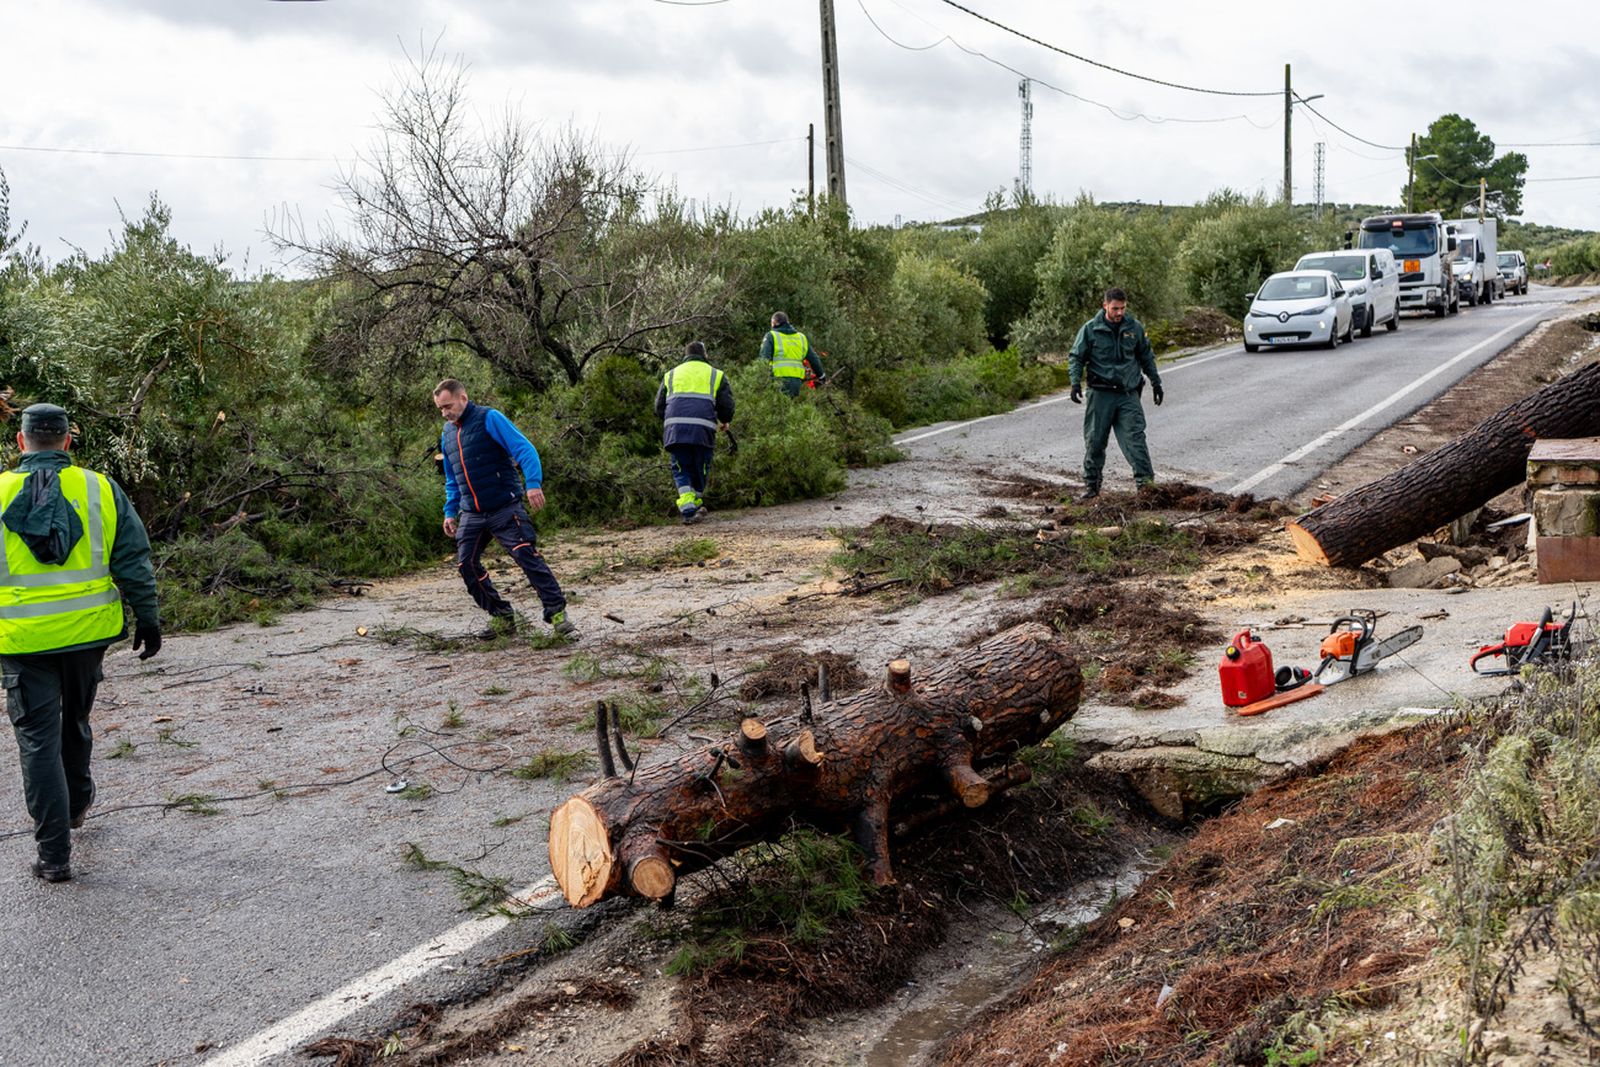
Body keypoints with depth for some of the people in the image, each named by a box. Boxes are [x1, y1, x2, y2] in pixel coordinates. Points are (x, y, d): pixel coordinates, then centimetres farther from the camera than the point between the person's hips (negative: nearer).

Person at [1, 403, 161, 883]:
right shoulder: (101, 489, 0)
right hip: (88, 629, 2)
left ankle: (55, 853, -1)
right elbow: (134, 563, 0)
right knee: (75, 720, 25)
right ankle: (77, 804, 45)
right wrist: (147, 619, 8)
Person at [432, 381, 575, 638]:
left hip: (505, 508, -7)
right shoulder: (447, 434, 14)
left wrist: (533, 483, -30)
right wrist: (450, 512, 17)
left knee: (527, 556, -13)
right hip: (471, 515, 7)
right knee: (466, 564, 0)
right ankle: (502, 617, 11)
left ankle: (558, 614, -9)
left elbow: (524, 448, -17)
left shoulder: (489, 419, -8)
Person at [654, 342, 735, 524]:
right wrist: (724, 421, 30)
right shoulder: (716, 375, 18)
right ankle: (696, 505, 21)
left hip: (674, 428, 1)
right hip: (702, 429, -1)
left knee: (681, 470, 7)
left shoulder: (671, 375, 22)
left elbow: (659, 407, 18)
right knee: (700, 469, 14)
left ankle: (688, 510, -9)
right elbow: (727, 406, 9)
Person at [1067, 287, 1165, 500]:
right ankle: (1091, 484, 18)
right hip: (1100, 394, -1)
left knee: (1135, 438, -9)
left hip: (1128, 393, 1)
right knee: (1095, 441, 5)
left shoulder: (1134, 327, 5)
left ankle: (1145, 480, -11)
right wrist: (1075, 382, -12)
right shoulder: (1090, 329, -2)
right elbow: (1076, 357, 2)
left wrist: (1155, 382, 19)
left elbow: (1146, 357, 18)